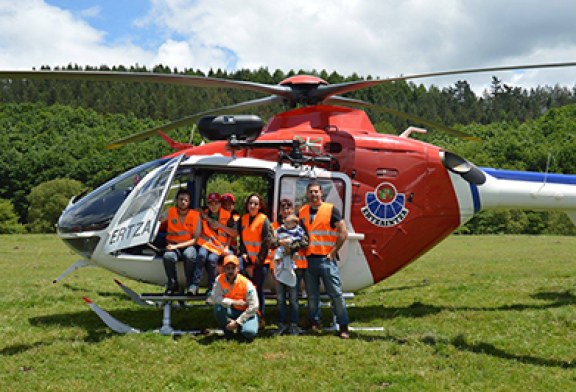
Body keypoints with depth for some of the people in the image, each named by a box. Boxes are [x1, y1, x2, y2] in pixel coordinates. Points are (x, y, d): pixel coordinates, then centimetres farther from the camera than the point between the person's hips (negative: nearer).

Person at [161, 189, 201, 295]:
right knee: (168, 256, -33)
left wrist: (177, 245, -16)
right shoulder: (170, 212, 2)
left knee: (189, 256, -36)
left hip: (188, 245, -1)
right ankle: (172, 285, -13)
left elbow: (195, 239, -6)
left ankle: (190, 286, -17)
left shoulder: (195, 215, -4)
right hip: (173, 245, 1)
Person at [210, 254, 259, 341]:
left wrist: (237, 322, -20)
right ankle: (228, 330, -5)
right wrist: (233, 303, -28)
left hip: (246, 313, -2)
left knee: (249, 333, -29)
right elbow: (214, 298, -20)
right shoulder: (219, 280, -11)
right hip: (230, 311, 2)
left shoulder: (246, 284, -19)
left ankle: (238, 326, 8)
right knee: (218, 307, -30)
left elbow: (253, 307, -18)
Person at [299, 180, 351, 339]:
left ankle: (343, 326, 0)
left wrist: (333, 252, -8)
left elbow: (343, 233, -6)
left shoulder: (331, 209, -2)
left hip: (326, 259, -4)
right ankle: (314, 323, 22)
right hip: (308, 259, 4)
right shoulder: (302, 212, 11)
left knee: (336, 293, -5)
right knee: (312, 295, 10)